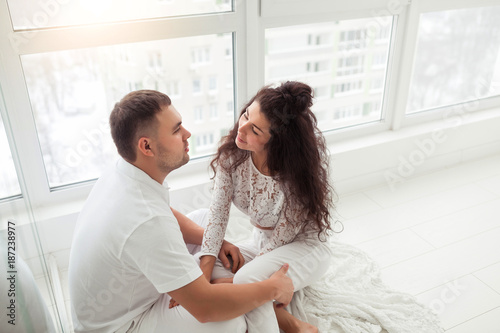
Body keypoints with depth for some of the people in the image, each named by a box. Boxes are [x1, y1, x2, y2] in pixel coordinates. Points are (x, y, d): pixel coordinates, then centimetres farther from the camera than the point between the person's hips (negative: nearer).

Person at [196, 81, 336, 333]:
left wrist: (237, 279, -20)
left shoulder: (299, 166, -26)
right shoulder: (232, 152, -13)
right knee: (199, 265, -19)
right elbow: (218, 209, -15)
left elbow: (286, 232, -21)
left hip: (305, 246, -6)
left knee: (245, 283, -33)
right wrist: (204, 270, -24)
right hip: (261, 243, 6)